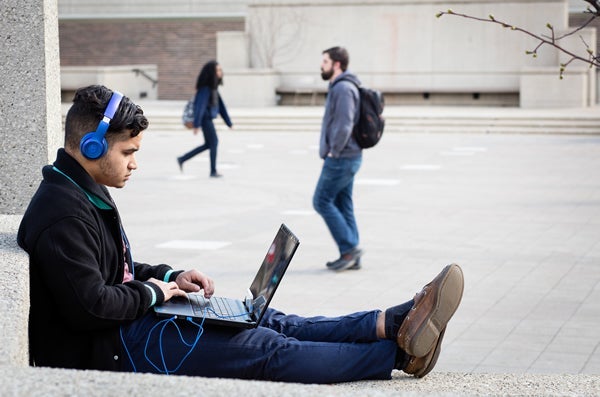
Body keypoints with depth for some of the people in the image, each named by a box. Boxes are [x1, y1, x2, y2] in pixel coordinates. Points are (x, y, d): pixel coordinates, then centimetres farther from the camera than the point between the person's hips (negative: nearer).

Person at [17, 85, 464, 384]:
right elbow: (89, 304, -28)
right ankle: (398, 353, -11)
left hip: (124, 322, 11)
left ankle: (391, 324, -6)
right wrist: (154, 292, -12)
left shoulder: (85, 192, 14)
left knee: (272, 322, -1)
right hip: (106, 349, -11)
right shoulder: (63, 216, -21)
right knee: (266, 350, -13)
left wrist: (170, 277, 8)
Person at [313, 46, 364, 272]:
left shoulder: (343, 88, -16)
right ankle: (350, 257, 13)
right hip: (346, 158, 10)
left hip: (340, 159, -10)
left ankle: (349, 248, -4)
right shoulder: (338, 87, 17)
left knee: (322, 201, -6)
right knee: (342, 205, 11)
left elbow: (344, 124, -25)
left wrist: (334, 150, -16)